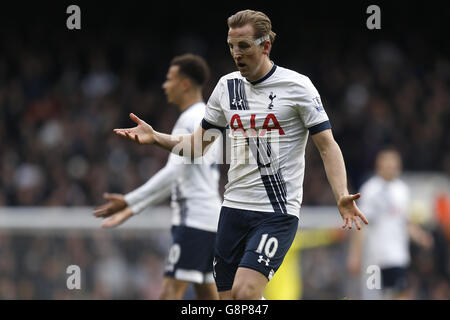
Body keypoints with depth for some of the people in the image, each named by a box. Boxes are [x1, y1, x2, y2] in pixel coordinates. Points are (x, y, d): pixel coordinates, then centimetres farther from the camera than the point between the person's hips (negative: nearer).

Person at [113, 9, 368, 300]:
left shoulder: (297, 86, -5)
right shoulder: (227, 86, 10)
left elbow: (328, 147, -6)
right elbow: (197, 145, 18)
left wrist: (341, 197, -21)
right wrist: (154, 137, 1)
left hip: (278, 213, -5)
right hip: (234, 208, 5)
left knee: (245, 292, -22)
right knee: (228, 296, 3)